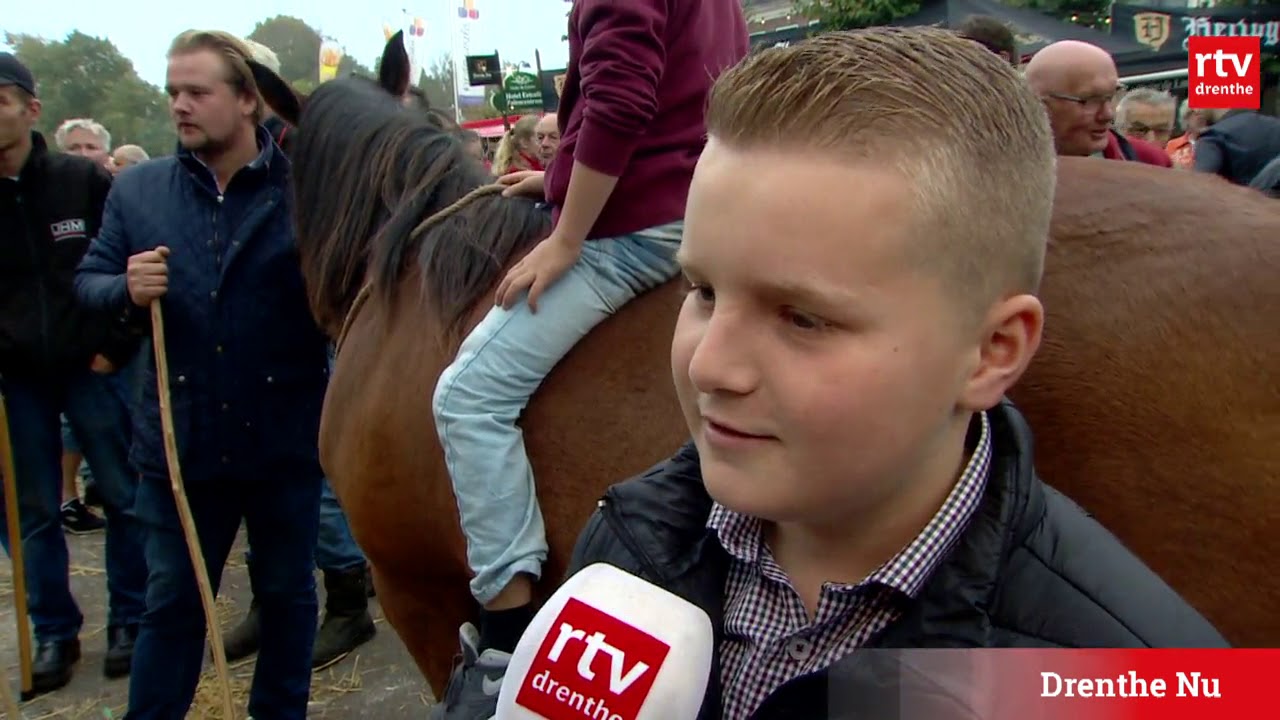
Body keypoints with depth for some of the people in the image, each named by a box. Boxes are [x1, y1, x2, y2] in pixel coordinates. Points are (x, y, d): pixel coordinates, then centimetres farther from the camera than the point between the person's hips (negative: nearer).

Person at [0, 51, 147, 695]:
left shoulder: (84, 180, -5)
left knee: (123, 497, 6)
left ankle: (129, 621, 21)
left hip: (90, 369, -1)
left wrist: (117, 344, -4)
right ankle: (54, 634, 22)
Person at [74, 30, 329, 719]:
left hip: (284, 435, -1)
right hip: (181, 437, 2)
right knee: (172, 603, 15)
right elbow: (87, 280, 7)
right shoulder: (136, 189, 4)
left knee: (287, 594, 16)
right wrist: (126, 289, -13)